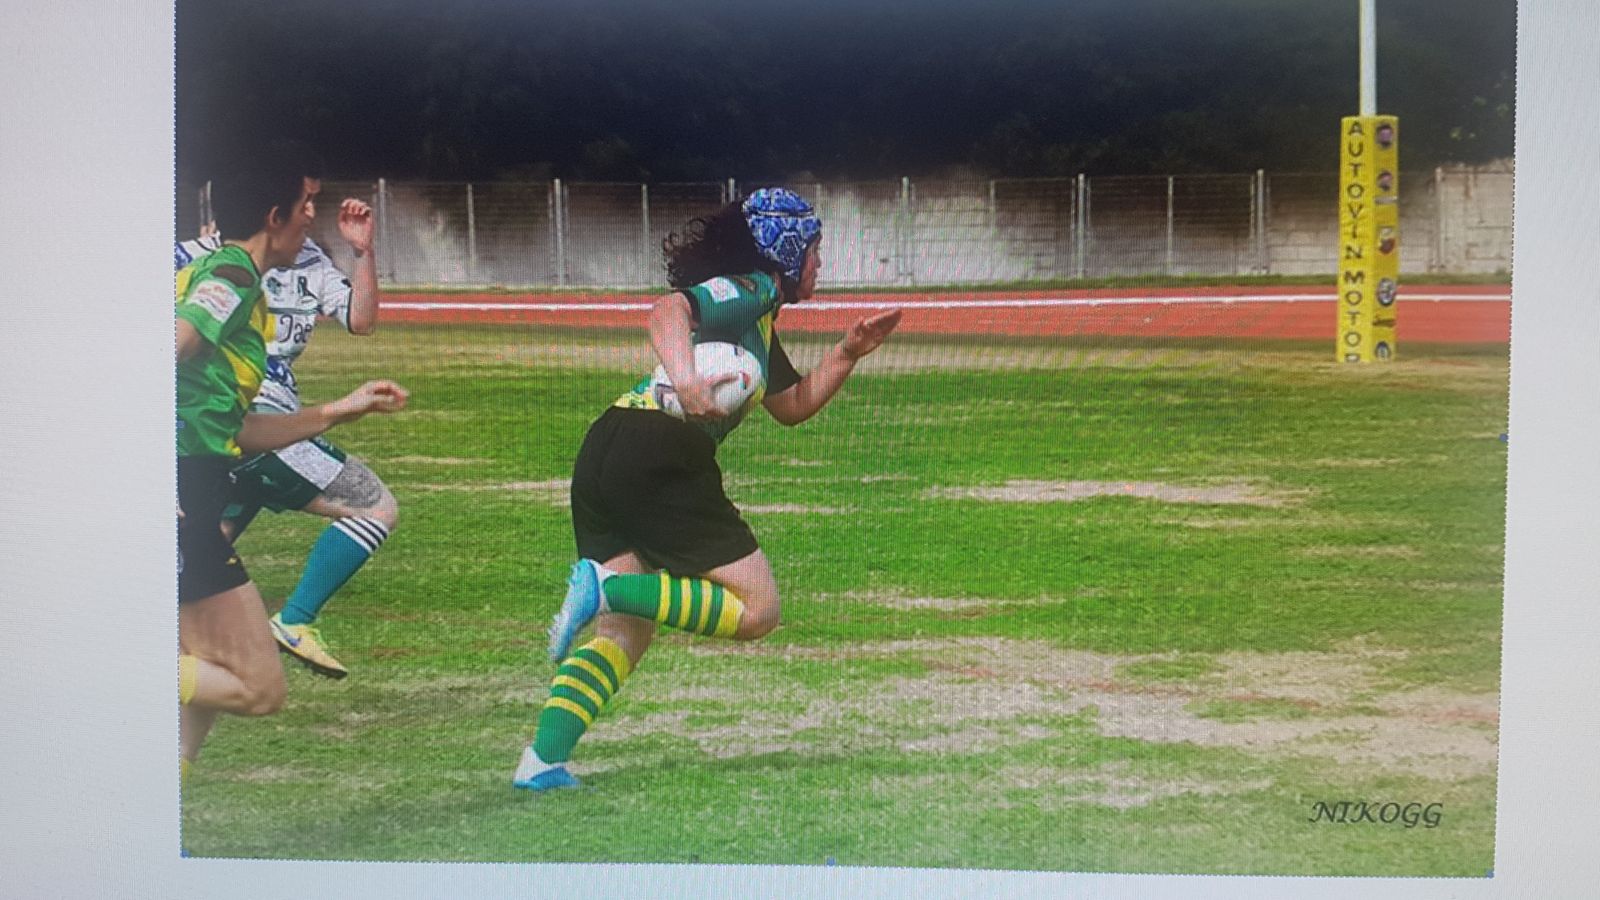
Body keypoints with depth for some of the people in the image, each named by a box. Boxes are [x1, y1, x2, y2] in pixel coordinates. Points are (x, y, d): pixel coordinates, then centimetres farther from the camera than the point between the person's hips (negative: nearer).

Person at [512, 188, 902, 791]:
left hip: (602, 462, 9)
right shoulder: (751, 289, 1)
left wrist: (848, 354, 27)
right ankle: (607, 587, -18)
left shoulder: (759, 319, 29)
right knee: (757, 610, -2)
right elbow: (670, 311, -18)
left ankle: (541, 761, -6)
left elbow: (792, 406, 38)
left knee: (625, 632, 9)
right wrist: (685, 378, -35)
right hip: (659, 455, -9)